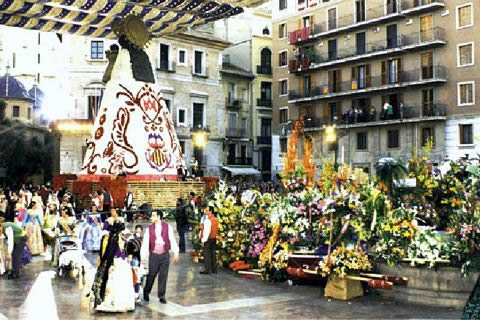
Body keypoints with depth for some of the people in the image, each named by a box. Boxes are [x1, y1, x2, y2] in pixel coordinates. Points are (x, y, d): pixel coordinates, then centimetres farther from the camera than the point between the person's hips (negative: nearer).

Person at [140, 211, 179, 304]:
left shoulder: (167, 227, 1)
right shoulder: (149, 229, 3)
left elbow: (172, 239, 1)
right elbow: (145, 243, 2)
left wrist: (175, 252, -3)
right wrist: (143, 257, -3)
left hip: (165, 255, 0)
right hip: (153, 255, 0)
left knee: (163, 275, 2)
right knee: (151, 275, 4)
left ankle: (162, 296, 12)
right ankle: (146, 292, 24)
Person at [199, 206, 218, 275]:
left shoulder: (208, 220, -17)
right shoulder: (215, 219, 10)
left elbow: (207, 231, -20)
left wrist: (204, 240, -18)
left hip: (208, 239, -8)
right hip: (214, 238, 8)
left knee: (207, 254, -3)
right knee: (213, 254, 12)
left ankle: (208, 270, -2)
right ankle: (214, 269, 16)